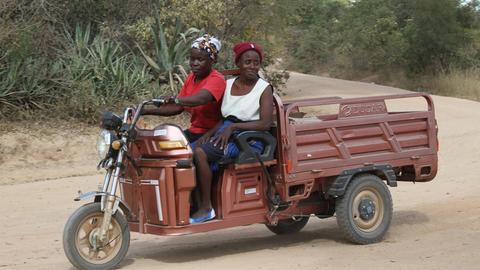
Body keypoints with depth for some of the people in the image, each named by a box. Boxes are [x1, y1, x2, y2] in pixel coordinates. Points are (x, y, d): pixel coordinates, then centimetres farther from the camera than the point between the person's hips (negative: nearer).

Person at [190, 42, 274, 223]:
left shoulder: (264, 88, -2)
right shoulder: (228, 85, 15)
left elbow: (266, 123, -12)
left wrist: (233, 127, -19)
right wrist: (210, 133, -2)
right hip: (225, 133, 6)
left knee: (200, 153, -28)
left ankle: (206, 208, -22)